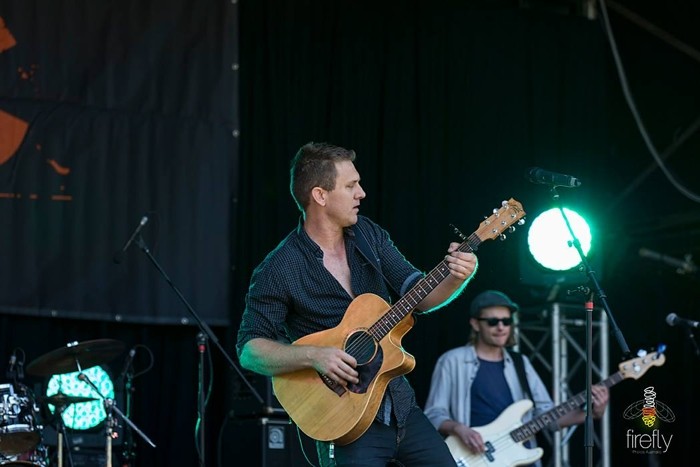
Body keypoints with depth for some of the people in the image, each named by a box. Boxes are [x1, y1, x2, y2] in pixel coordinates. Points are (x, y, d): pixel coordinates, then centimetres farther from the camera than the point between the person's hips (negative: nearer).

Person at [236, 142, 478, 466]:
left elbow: (419, 296, 4)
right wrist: (313, 356, -27)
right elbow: (249, 349, -13)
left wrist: (456, 278, -16)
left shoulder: (369, 235, 5)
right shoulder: (279, 271, -12)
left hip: (401, 406, 6)